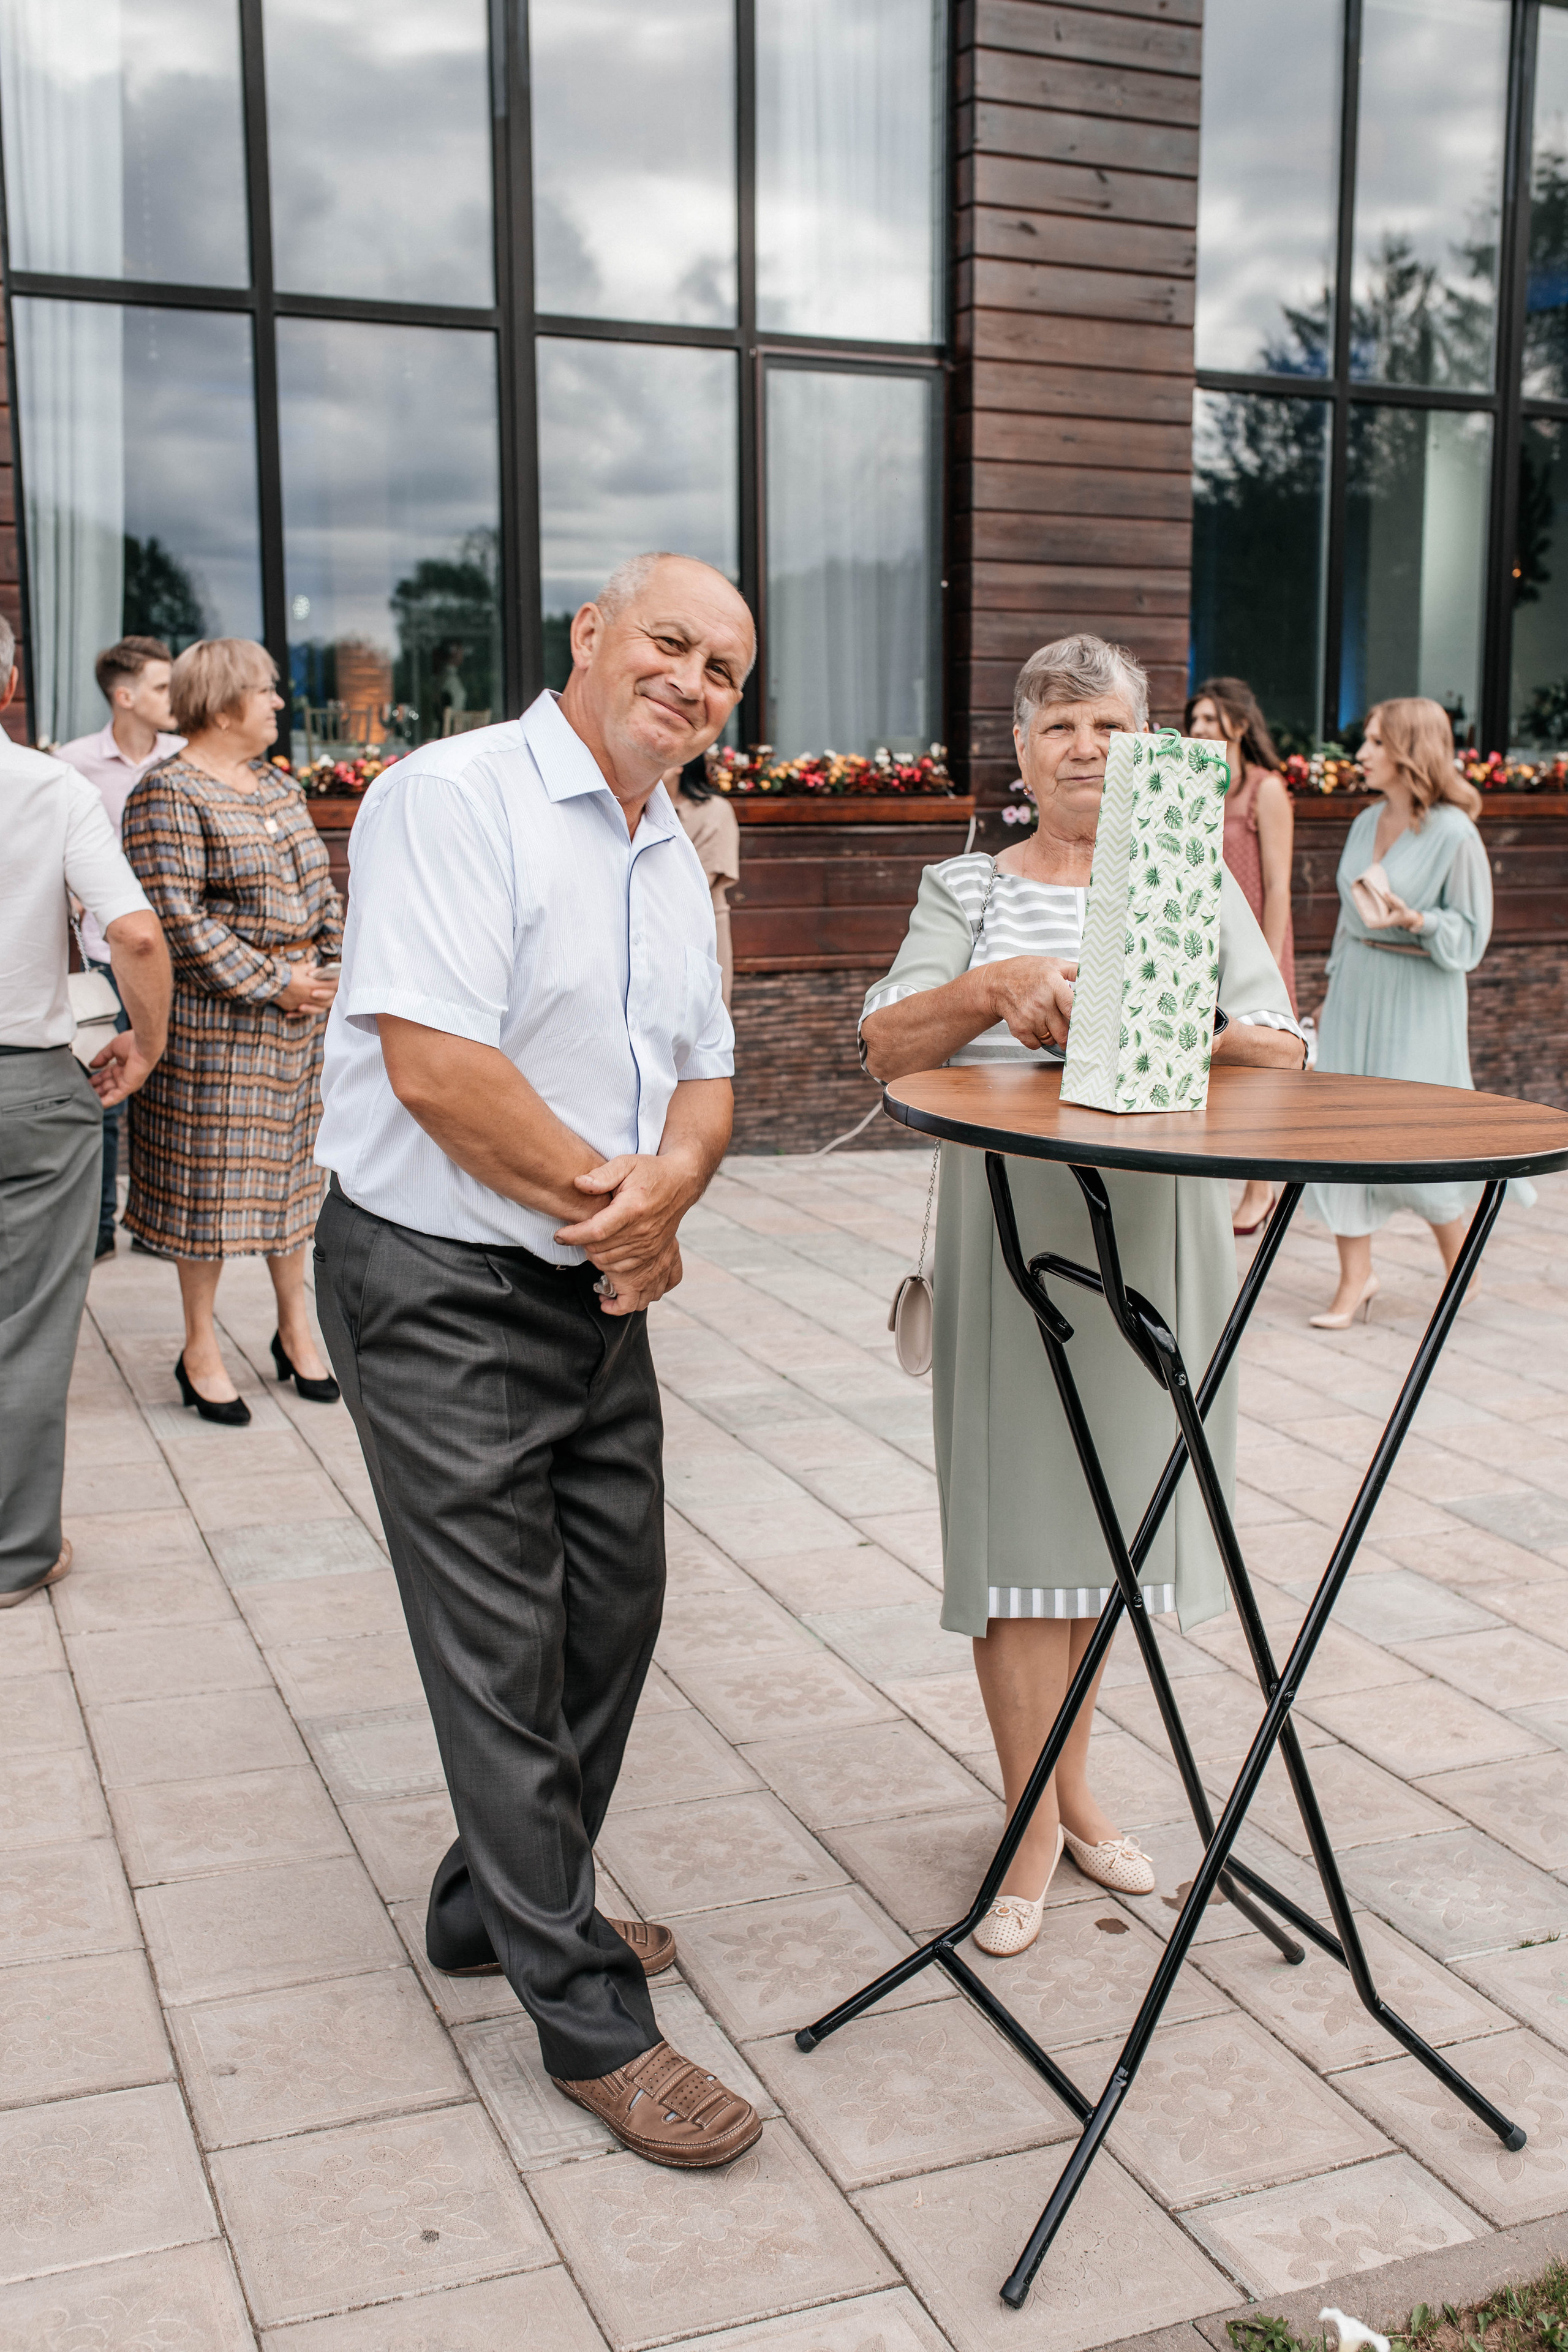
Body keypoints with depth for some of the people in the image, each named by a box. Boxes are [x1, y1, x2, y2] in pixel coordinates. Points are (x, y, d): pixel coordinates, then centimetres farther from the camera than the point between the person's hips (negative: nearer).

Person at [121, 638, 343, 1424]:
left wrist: (339, 962, 2)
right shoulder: (168, 795, -12)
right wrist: (269, 986, -17)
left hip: (300, 1003, 8)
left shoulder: (278, 785, 13)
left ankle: (295, 1327, 25)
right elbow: (177, 917, -18)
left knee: (288, 1159, 13)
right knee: (210, 1169, 0)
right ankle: (200, 1350, 11)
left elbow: (319, 887, 18)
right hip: (215, 1013, -7)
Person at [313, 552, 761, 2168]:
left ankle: (502, 1906, 36)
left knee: (612, 1610, 15)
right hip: (441, 1291, -9)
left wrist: (671, 1179, -9)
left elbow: (703, 1066, 14)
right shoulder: (454, 796, -15)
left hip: (602, 1293, 9)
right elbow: (436, 1066, -24)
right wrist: (614, 1204, -14)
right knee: (507, 1654, -1)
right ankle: (590, 2023, 11)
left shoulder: (668, 854, 13)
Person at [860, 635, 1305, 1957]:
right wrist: (994, 986, -22)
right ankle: (1041, 1822, 12)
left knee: (1105, 1509, 11)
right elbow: (885, 1050, -4)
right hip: (1012, 1239, -1)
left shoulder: (1198, 885, 9)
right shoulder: (967, 891, 7)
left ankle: (1069, 1785, 29)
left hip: (1155, 1241, 2)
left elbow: (1283, 1055, 0)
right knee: (1020, 1517, -1)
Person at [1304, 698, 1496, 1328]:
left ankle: (1461, 1265, 23)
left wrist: (1415, 921, -26)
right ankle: (1355, 1279, 11)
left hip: (1420, 998, -6)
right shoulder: (1367, 822, 8)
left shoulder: (1453, 834, -12)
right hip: (1356, 992, 6)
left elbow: (1471, 935, -9)